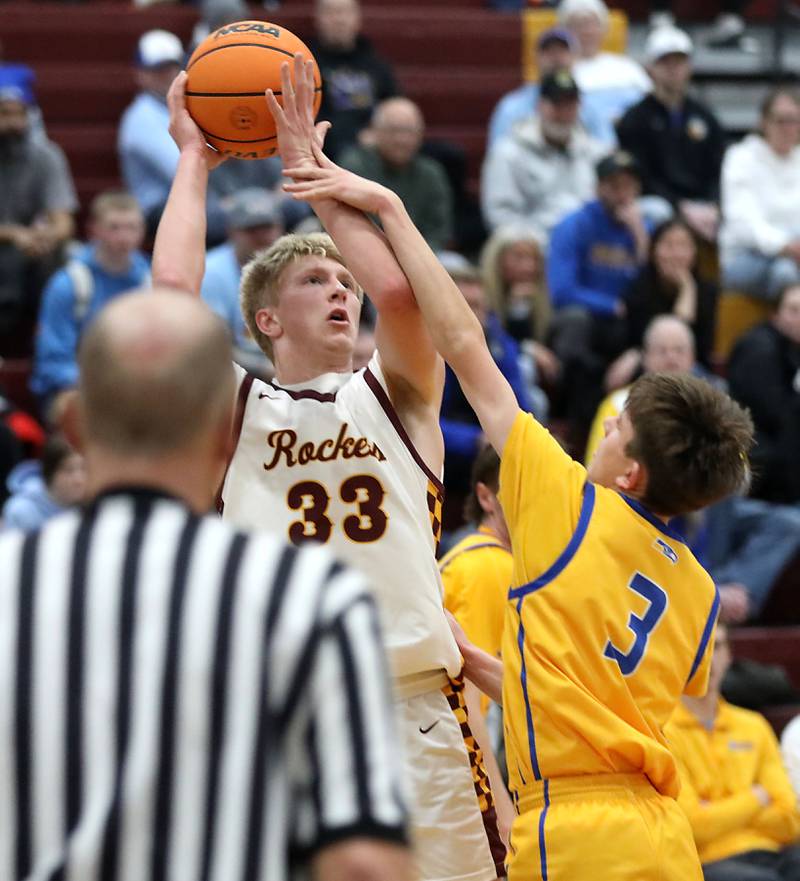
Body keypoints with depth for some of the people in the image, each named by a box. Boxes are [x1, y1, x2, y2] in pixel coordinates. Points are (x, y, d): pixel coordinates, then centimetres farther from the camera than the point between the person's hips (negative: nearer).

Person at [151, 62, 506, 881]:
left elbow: (398, 289, -6)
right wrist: (194, 158, 8)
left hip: (414, 714, 1)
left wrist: (308, 161, 2)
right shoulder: (233, 408, 10)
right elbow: (173, 290, -4)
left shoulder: (396, 397, 13)